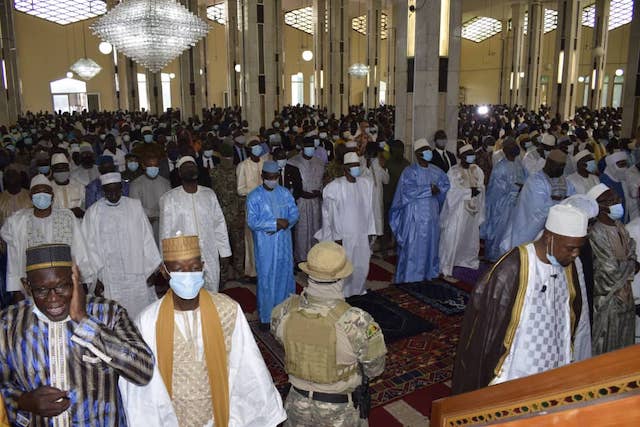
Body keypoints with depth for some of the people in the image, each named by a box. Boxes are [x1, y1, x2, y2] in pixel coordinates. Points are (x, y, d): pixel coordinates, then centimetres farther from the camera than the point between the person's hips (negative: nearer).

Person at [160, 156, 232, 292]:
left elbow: (219, 224, 9)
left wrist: (224, 251, 9)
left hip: (210, 257, 3)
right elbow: (165, 231, 0)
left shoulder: (209, 194, 6)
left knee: (212, 294, 11)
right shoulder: (169, 198, -3)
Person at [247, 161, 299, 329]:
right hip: (265, 245, -4)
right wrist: (276, 223, -21)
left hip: (284, 243, 4)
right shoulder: (254, 197, -9)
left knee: (285, 275, 14)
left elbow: (294, 214, 3)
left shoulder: (285, 193, 4)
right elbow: (252, 222, -16)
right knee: (266, 279, 5)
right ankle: (266, 317, 19)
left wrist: (284, 224, -17)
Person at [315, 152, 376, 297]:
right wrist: (337, 236, -11)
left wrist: (370, 230, 7)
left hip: (362, 233, 5)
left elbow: (369, 209, 6)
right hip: (344, 234, -4)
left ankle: (359, 289, 35)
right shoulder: (335, 186, -12)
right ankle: (342, 293, 23)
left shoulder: (366, 184, 1)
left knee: (362, 264, 14)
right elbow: (333, 213, -11)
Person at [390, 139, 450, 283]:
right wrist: (429, 190, -16)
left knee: (430, 243, 11)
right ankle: (409, 275, 8)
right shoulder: (409, 172, -8)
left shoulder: (436, 171, 9)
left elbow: (445, 184, 8)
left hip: (431, 214, 5)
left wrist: (437, 189, -13)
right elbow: (409, 191, -18)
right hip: (415, 215, -5)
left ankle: (429, 272, 24)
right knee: (413, 246, -1)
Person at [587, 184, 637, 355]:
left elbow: (631, 254, 8)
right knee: (605, 347, 7)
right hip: (608, 299, -8)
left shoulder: (619, 226, 3)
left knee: (623, 344, 21)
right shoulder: (597, 233, -22)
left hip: (624, 295, 8)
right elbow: (612, 270, -21)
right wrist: (632, 267, -4)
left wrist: (626, 269, -11)